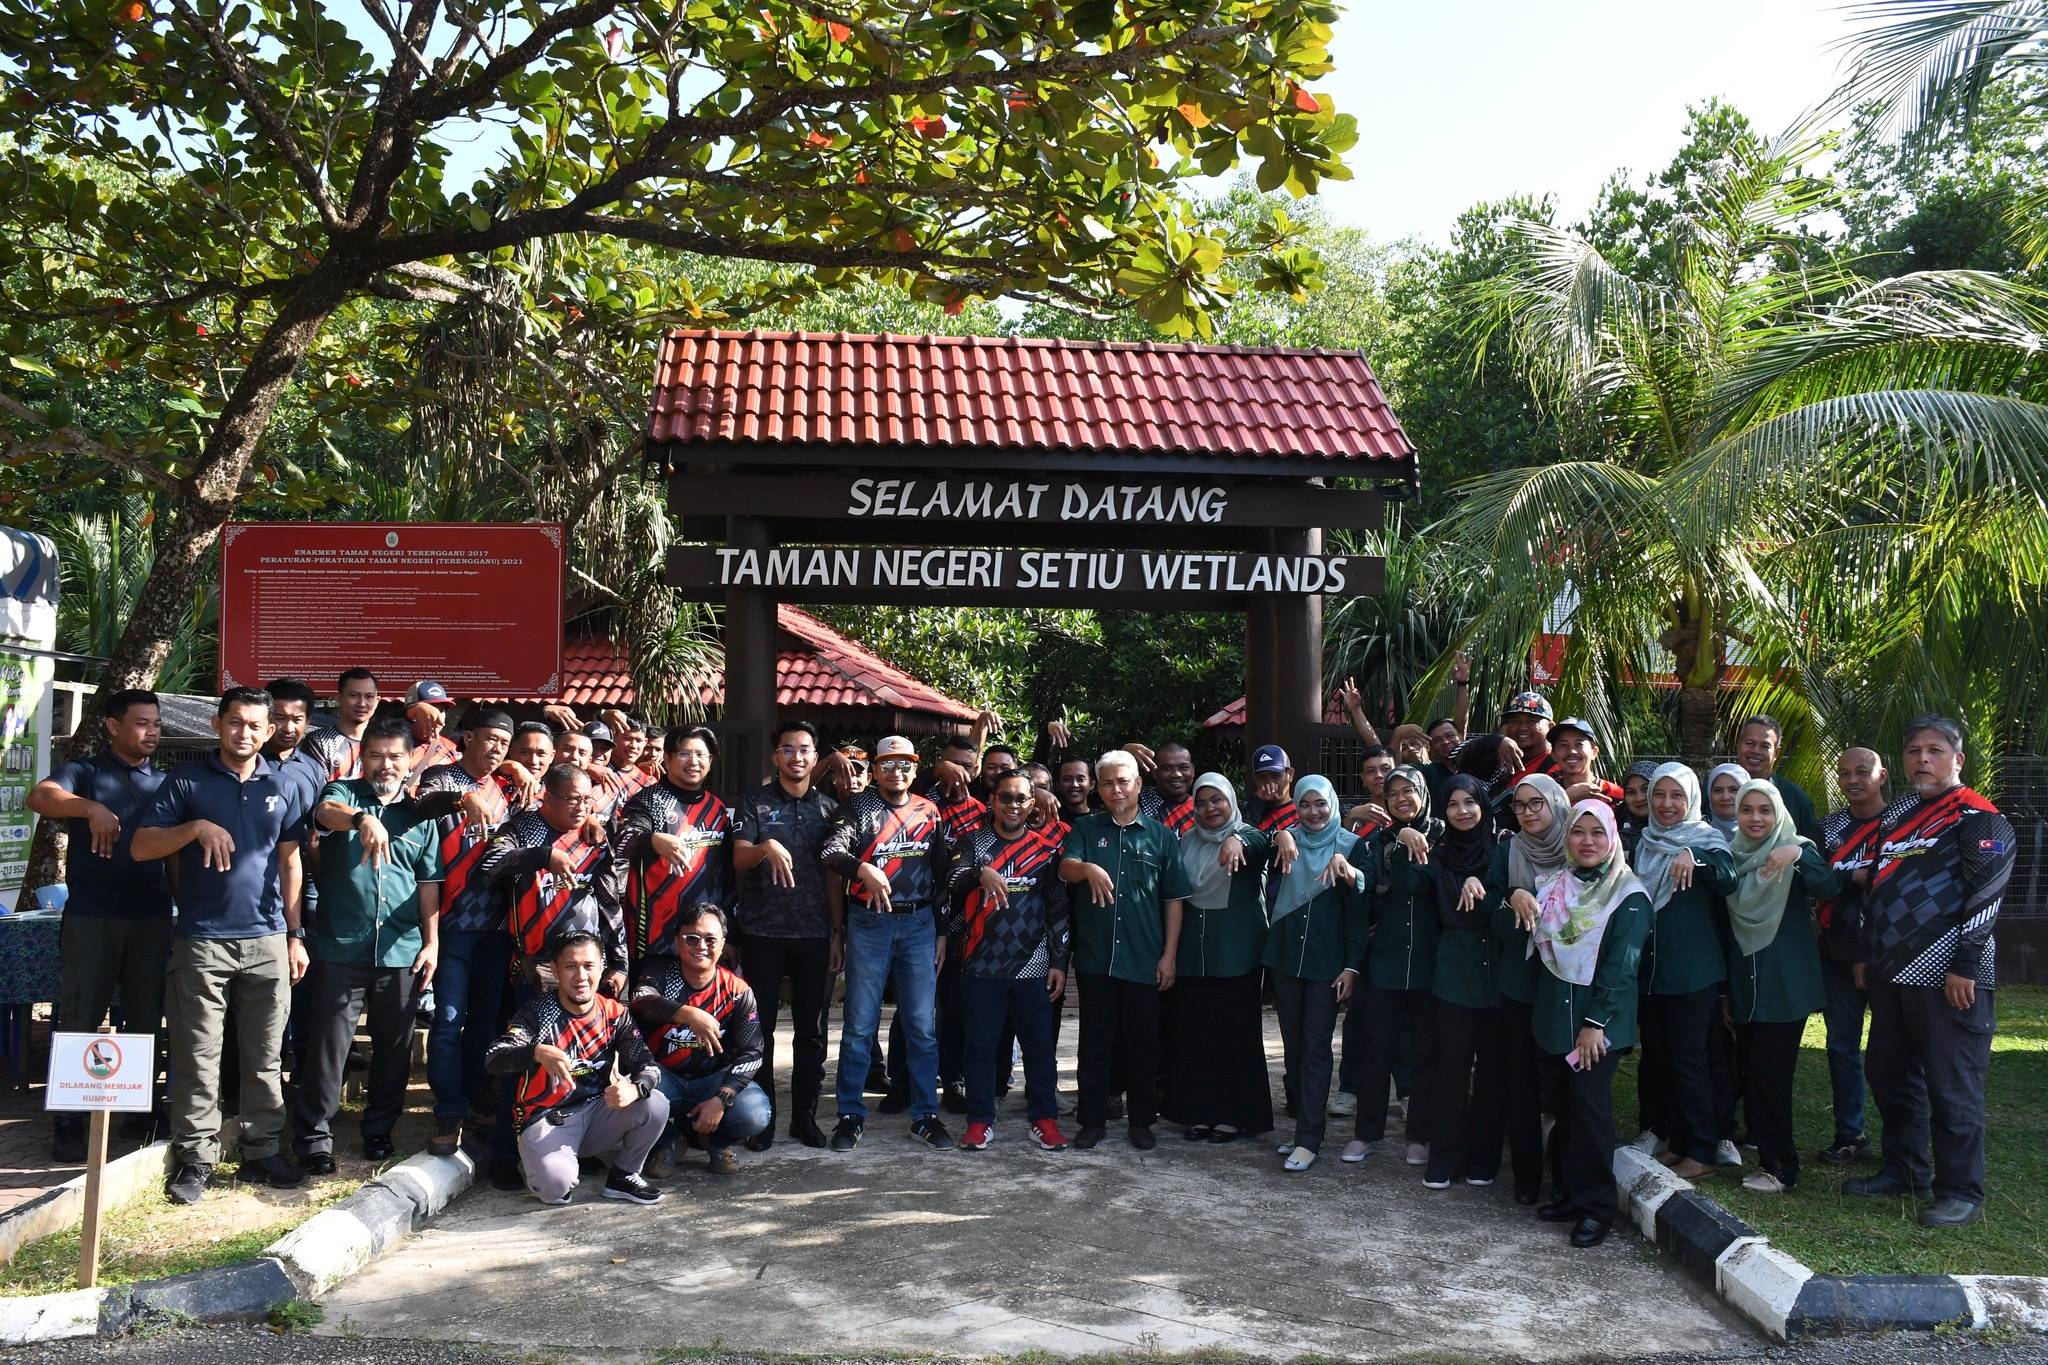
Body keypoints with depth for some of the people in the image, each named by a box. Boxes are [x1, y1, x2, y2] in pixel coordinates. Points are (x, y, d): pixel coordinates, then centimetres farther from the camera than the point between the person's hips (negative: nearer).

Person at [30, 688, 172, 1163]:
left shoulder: (166, 783, 14)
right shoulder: (85, 772, 2)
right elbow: (40, 796, -20)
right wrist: (91, 808, -38)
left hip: (152, 918, 3)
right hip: (90, 917, -3)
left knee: (146, 1020, 7)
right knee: (78, 1020, 0)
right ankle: (68, 1123, 7)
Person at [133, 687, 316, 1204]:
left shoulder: (285, 787, 10)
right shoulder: (187, 780, 3)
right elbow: (141, 847, -1)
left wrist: (296, 935, 8)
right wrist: (197, 828, -18)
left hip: (267, 941, 2)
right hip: (201, 941, -2)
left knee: (266, 1056, 7)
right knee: (197, 1056, 0)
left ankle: (263, 1150, 16)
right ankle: (195, 1158, 9)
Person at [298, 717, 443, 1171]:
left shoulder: (420, 817, 13)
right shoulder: (343, 793, 3)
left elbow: (429, 885, 13)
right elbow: (326, 811, -22)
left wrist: (432, 942, 5)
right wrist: (363, 819, -45)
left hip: (402, 952, 3)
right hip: (339, 947, -3)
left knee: (394, 1048, 10)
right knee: (327, 1046, -1)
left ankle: (379, 1129, 25)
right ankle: (314, 1138, 8)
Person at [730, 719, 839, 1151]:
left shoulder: (829, 808, 10)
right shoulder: (754, 803, 4)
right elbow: (738, 859, -8)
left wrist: (838, 931, 5)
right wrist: (766, 847, -30)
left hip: (815, 933, 2)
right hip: (762, 932, -2)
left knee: (812, 1029, 6)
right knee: (761, 1027, 3)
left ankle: (805, 1115, 16)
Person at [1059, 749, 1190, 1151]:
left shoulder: (1161, 835, 6)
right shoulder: (1085, 829, 7)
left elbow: (1173, 900, 6)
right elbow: (1065, 868, -10)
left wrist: (1169, 955, 0)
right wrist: (1088, 868, -34)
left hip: (1144, 961, 0)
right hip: (1095, 957, 0)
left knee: (1142, 1042, 7)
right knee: (1095, 1041, 6)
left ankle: (1141, 1120, 19)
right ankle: (1092, 1119, 16)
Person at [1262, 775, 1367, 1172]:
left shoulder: (1350, 845, -2)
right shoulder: (1287, 842, 5)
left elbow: (1358, 911, -3)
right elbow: (1273, 898, 9)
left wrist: (1353, 965, -8)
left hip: (1327, 961, -3)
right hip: (1284, 957, 3)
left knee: (1316, 1047, -2)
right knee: (1293, 1045, 9)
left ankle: (1308, 1139, 1)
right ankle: (1305, 1123, 21)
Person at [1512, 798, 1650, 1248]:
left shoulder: (1629, 895, -5)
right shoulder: (1554, 885, 12)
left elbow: (1620, 965, -11)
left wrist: (1595, 1022, -16)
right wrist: (1516, 898, -6)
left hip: (1600, 1019, -5)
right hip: (1555, 1013, 5)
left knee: (1589, 1103, -9)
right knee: (1565, 1105, 8)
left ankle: (1597, 1206, 1)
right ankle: (1569, 1193, 19)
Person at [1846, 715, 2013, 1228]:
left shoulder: (1979, 819, -8)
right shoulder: (1897, 814, 16)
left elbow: (1986, 895, -15)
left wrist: (1964, 967, -19)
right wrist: (1869, 955, 20)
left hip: (1948, 979, -8)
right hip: (1893, 975, 9)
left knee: (1952, 1088, -2)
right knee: (1889, 1075, 15)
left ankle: (1961, 1194, 8)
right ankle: (1903, 1171, 29)